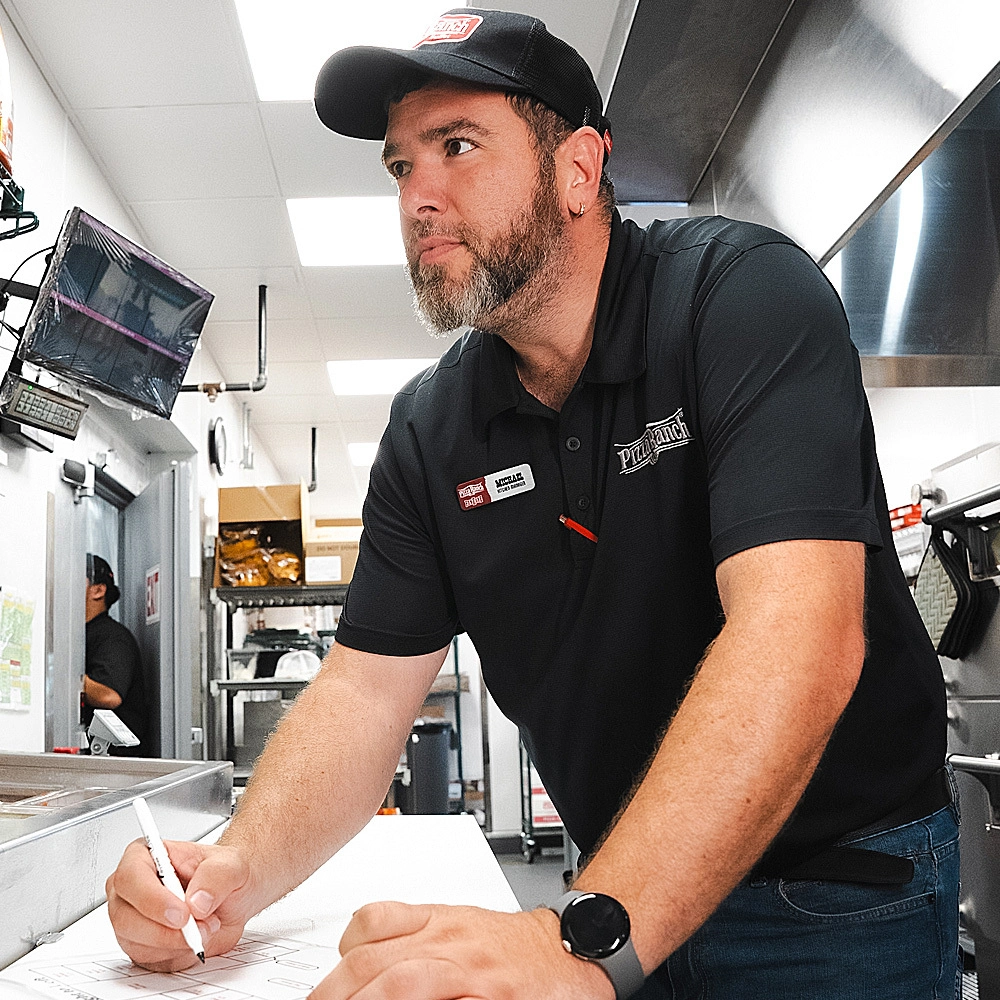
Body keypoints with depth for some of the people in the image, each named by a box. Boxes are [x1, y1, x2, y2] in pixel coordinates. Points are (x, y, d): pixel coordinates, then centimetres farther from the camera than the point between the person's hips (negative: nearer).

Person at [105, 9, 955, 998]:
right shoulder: (428, 429, -3)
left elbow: (799, 636, -33)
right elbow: (367, 684, -4)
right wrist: (242, 867, -23)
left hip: (840, 886, -4)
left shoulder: (745, 295, -21)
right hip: (621, 891, 5)